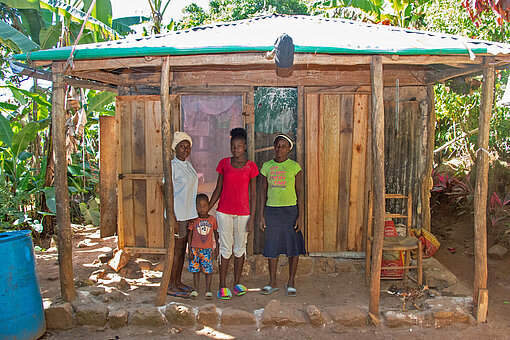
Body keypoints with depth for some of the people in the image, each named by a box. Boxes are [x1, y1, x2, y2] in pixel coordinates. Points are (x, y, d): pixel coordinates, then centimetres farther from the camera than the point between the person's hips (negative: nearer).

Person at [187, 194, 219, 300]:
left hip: (208, 249, 0)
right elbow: (190, 235, 1)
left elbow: (216, 233, 10)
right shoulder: (194, 220, -4)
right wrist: (190, 249, -2)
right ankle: (196, 289, 18)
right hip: (195, 249, 0)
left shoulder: (212, 219, 0)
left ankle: (208, 290, 12)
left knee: (208, 270, 2)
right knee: (195, 269, 6)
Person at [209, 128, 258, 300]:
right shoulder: (224, 163, 3)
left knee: (240, 248, 10)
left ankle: (237, 284, 24)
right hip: (224, 212, 0)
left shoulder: (251, 166, 1)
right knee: (225, 248, 2)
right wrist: (206, 209, 4)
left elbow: (253, 194, 2)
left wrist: (252, 218, -2)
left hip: (243, 213, 0)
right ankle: (222, 287, 10)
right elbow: (218, 189, 8)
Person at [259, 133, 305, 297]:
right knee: (272, 246, 8)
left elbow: (299, 192, -1)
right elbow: (263, 191, 9)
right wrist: (261, 214, 6)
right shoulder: (267, 166, 6)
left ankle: (291, 282, 19)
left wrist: (300, 216, -6)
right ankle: (272, 282, 23)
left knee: (293, 246, 3)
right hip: (271, 210, 2)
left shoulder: (294, 167, -2)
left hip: (290, 210, -2)